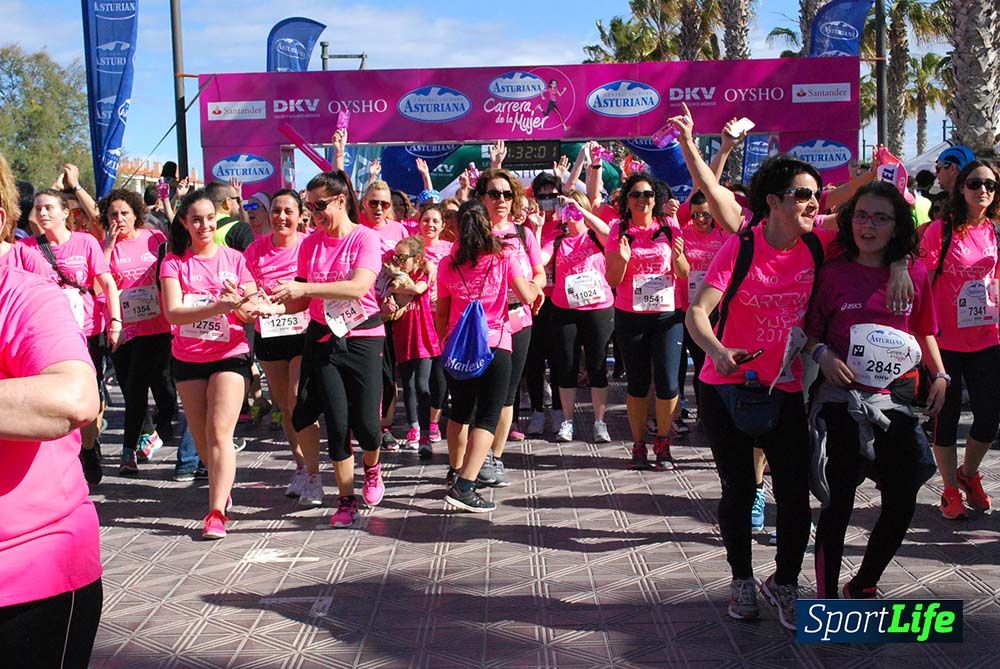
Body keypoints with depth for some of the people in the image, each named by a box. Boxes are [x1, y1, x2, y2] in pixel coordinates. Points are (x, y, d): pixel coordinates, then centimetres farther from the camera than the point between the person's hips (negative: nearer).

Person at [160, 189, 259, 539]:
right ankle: (223, 489, 35)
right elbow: (172, 313, -15)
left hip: (230, 355, -2)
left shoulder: (234, 258, 0)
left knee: (220, 432, -15)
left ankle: (217, 512, -15)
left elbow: (253, 312, -3)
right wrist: (217, 307, -30)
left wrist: (241, 304, -27)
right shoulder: (174, 262, 0)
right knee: (201, 437, 11)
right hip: (187, 358, 2)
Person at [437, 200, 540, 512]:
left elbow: (441, 313, 11)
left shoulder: (448, 265, 4)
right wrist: (535, 285, 20)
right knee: (488, 418, -4)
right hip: (494, 345, -4)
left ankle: (456, 472, 38)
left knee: (460, 412, 22)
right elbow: (527, 296, -2)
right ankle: (464, 486, -17)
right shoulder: (503, 258, -3)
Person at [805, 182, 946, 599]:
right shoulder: (832, 273, -4)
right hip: (842, 399, -3)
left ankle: (862, 588, 29)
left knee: (902, 502, 6)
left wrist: (939, 374, 3)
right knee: (839, 502, -1)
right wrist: (822, 354, -16)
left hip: (897, 399, 3)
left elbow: (925, 331, 15)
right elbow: (810, 331, 3)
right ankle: (826, 599, 12)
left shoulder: (915, 273, 3)